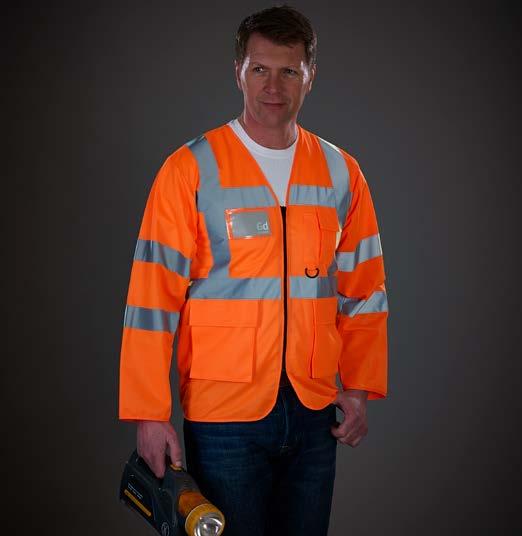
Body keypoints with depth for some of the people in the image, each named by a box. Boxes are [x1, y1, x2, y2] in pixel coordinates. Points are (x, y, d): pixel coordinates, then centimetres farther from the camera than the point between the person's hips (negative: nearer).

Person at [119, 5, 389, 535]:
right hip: (224, 416, -3)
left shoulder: (340, 172, 6)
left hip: (314, 413, 4)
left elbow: (362, 291, 10)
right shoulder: (191, 169, -7)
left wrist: (359, 388, 3)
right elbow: (152, 296, -9)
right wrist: (149, 414, -11)